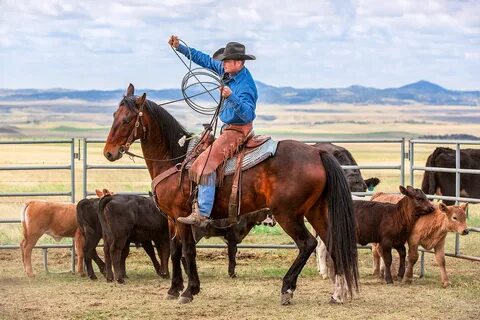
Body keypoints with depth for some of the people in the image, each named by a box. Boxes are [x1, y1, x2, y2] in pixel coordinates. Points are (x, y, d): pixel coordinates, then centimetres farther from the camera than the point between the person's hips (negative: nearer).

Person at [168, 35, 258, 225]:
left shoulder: (245, 86, -25)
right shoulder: (229, 71, 2)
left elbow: (247, 114, -36)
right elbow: (205, 60, 12)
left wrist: (231, 97, -49)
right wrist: (179, 47, 10)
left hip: (238, 130, -11)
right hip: (229, 128, 11)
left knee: (206, 162, -23)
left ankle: (202, 213, -27)